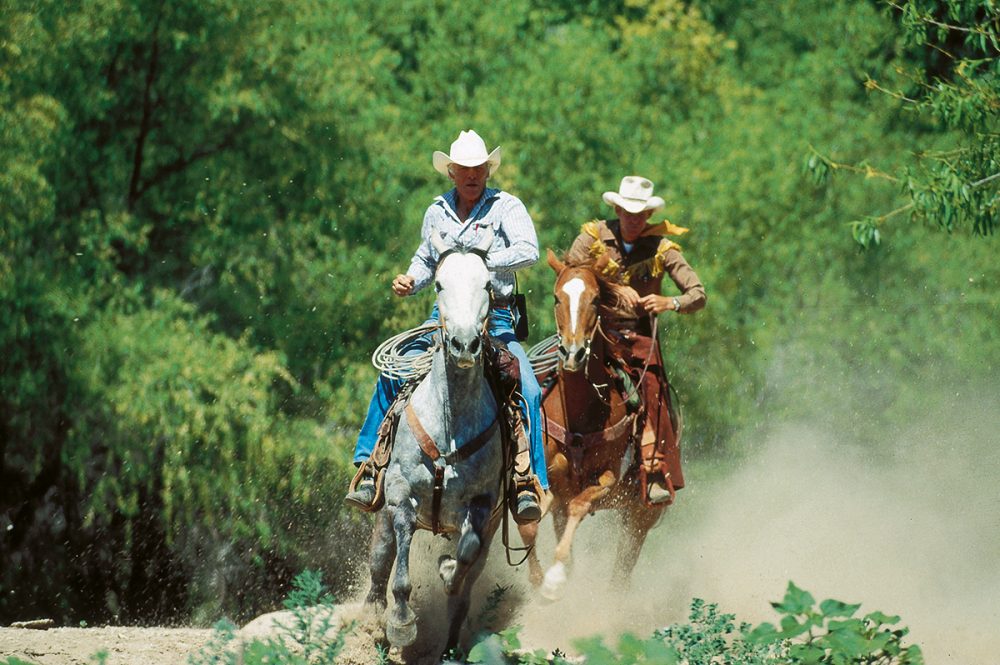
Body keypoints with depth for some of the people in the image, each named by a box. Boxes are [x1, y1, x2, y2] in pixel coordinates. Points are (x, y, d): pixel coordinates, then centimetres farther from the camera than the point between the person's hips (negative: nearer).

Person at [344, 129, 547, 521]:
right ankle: (369, 468, -7)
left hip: (496, 320, -3)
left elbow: (528, 250, -18)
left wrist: (483, 263, -30)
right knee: (392, 376, -14)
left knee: (528, 390, -23)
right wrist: (411, 280, 5)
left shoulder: (506, 207, -1)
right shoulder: (437, 212, 13)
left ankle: (528, 482, -15)